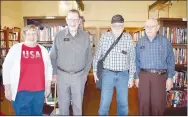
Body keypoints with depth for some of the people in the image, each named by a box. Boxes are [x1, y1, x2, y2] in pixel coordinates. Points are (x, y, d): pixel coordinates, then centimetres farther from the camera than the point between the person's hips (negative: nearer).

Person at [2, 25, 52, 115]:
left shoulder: (43, 50, 6)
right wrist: (7, 89, -3)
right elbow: (6, 68, -2)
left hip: (39, 91, 3)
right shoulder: (16, 48, -4)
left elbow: (49, 68, 12)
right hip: (21, 92, -3)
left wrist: (48, 86, 9)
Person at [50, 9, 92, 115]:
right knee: (63, 102, 14)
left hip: (79, 76, 0)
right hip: (62, 75, 0)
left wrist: (86, 73, 4)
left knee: (78, 103, 15)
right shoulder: (59, 36, -4)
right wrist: (54, 73, 0)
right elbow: (53, 56, 2)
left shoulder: (85, 36, -3)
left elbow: (89, 57, 4)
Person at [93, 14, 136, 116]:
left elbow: (132, 58, 4)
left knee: (123, 104, 11)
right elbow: (97, 55, 5)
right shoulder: (104, 37, -2)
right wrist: (95, 70, 4)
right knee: (104, 103, 3)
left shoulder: (128, 38, 0)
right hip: (108, 74, -1)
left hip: (123, 75, 2)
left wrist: (131, 76, 4)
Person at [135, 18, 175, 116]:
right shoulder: (140, 42, 5)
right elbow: (137, 61, 7)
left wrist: (170, 77, -4)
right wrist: (137, 77, 5)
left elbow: (171, 61, 1)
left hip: (160, 76, -1)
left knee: (158, 103, 6)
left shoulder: (165, 42, 0)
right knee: (144, 102, 10)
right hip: (144, 76, 2)